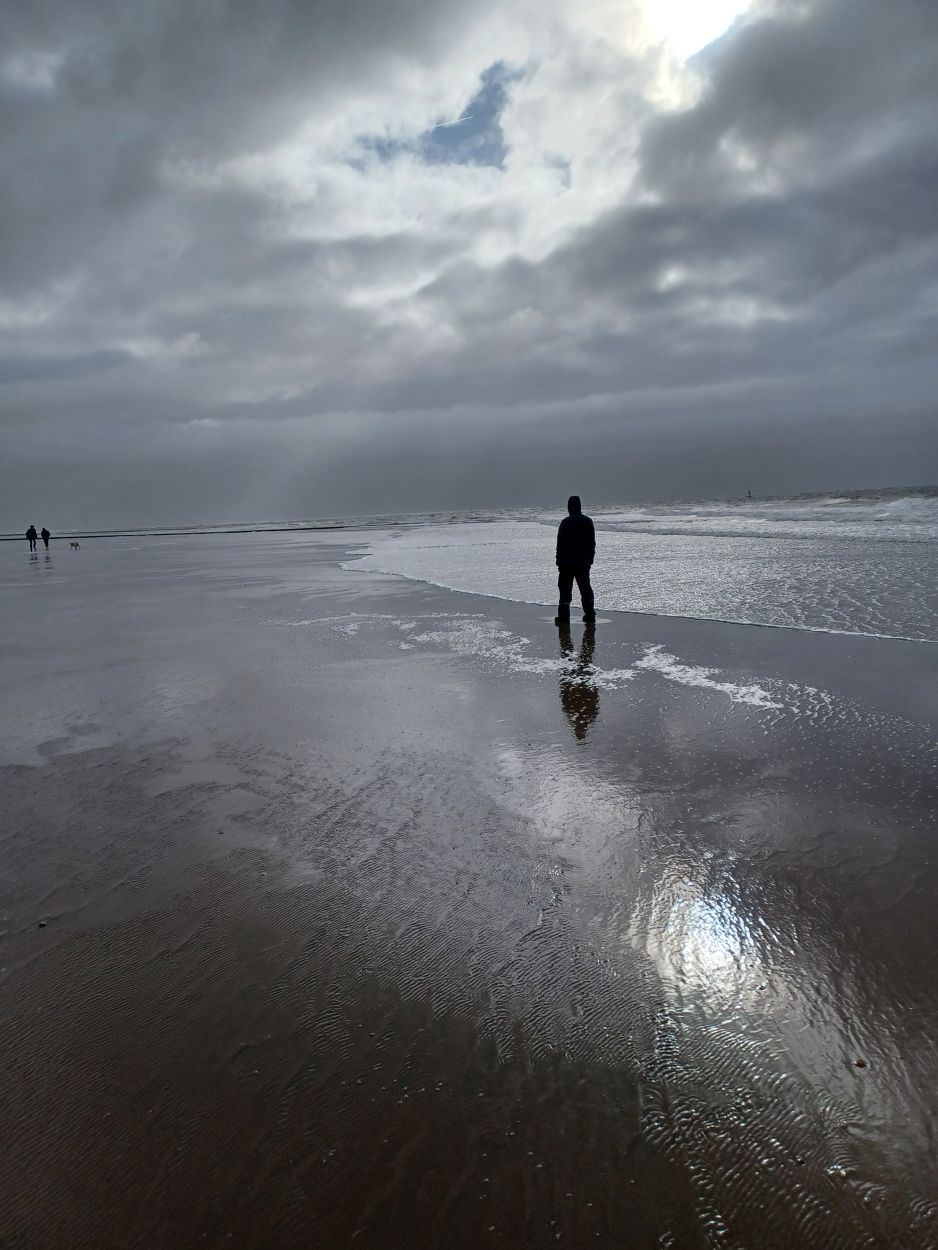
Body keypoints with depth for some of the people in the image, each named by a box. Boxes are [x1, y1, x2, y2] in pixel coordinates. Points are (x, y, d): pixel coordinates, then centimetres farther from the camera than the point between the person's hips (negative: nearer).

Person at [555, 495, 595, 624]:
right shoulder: (588, 521, 5)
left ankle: (563, 616, -4)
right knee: (585, 588, 14)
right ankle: (590, 614, 15)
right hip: (584, 562, 5)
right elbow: (592, 543, 10)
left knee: (565, 589, -1)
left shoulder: (565, 522, -11)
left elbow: (560, 544, -10)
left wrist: (559, 561, -3)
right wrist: (590, 559, 18)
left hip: (567, 562, -5)